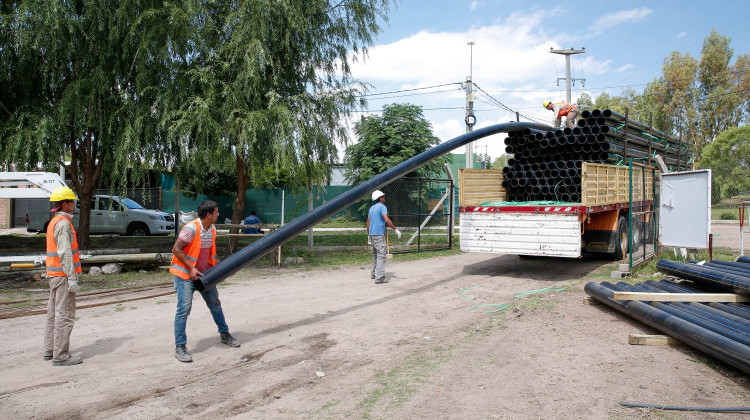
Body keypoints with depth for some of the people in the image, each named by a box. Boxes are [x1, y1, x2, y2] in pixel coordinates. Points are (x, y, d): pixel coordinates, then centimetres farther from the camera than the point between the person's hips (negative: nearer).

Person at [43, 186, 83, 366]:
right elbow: (65, 253, -21)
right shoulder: (63, 223, -15)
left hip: (54, 274, 10)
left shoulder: (54, 222, 16)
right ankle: (60, 355, -4)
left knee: (54, 313, 15)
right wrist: (72, 278, -20)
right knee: (64, 314, -7)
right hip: (63, 274, -10)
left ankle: (50, 350, 24)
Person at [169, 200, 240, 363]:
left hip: (203, 273, 8)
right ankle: (180, 347, 0)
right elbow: (176, 249, -21)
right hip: (185, 274, -8)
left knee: (215, 304, 15)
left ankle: (224, 334, 32)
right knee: (184, 309, -10)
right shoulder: (191, 228, -22)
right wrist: (191, 268, -23)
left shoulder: (212, 229, 3)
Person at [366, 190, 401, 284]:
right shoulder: (382, 207, -9)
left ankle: (374, 273, 28)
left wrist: (369, 235, 26)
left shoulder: (372, 208, 17)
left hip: (372, 234, 9)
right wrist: (396, 230, -16)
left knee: (375, 254, 19)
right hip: (379, 234, -9)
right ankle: (379, 277, -14)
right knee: (381, 255, -9)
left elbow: (368, 223, 20)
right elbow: (387, 220, -21)